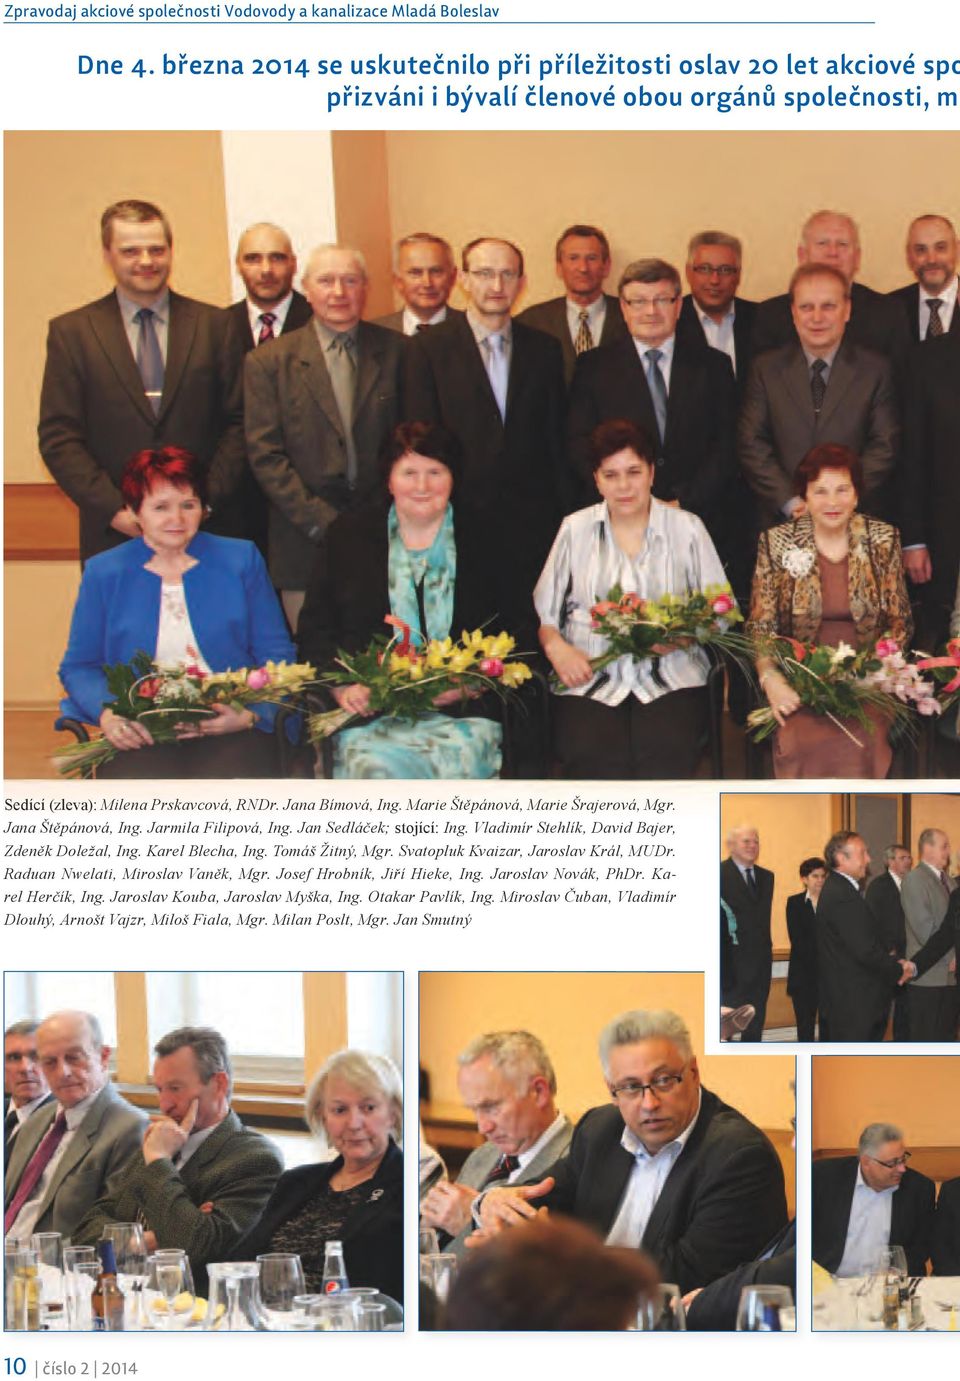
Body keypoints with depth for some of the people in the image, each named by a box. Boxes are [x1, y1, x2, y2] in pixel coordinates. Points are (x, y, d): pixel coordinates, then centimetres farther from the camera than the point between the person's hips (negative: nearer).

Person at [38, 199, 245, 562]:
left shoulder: (213, 324, 8)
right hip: (113, 537, -1)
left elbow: (239, 423, 7)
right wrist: (115, 510, -10)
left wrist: (207, 498, -7)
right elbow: (58, 438, 0)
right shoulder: (71, 332, 5)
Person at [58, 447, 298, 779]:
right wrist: (106, 713, -8)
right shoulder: (104, 573, 14)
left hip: (228, 727, 0)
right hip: (141, 734, 0)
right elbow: (78, 667, 14)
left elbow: (276, 655, 10)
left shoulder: (241, 560, 14)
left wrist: (251, 713, -10)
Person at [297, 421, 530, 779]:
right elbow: (315, 626, 11)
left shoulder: (480, 536, 11)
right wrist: (340, 684, -6)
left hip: (462, 712, 1)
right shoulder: (349, 534, 12)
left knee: (457, 758, -30)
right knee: (375, 766, -31)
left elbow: (511, 628, 9)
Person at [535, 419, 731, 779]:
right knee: (594, 762, -30)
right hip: (590, 681, 0)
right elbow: (543, 611, 14)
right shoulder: (575, 530, 14)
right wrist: (556, 647, -8)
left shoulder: (686, 527, 11)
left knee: (664, 760, -30)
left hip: (670, 679, 0)